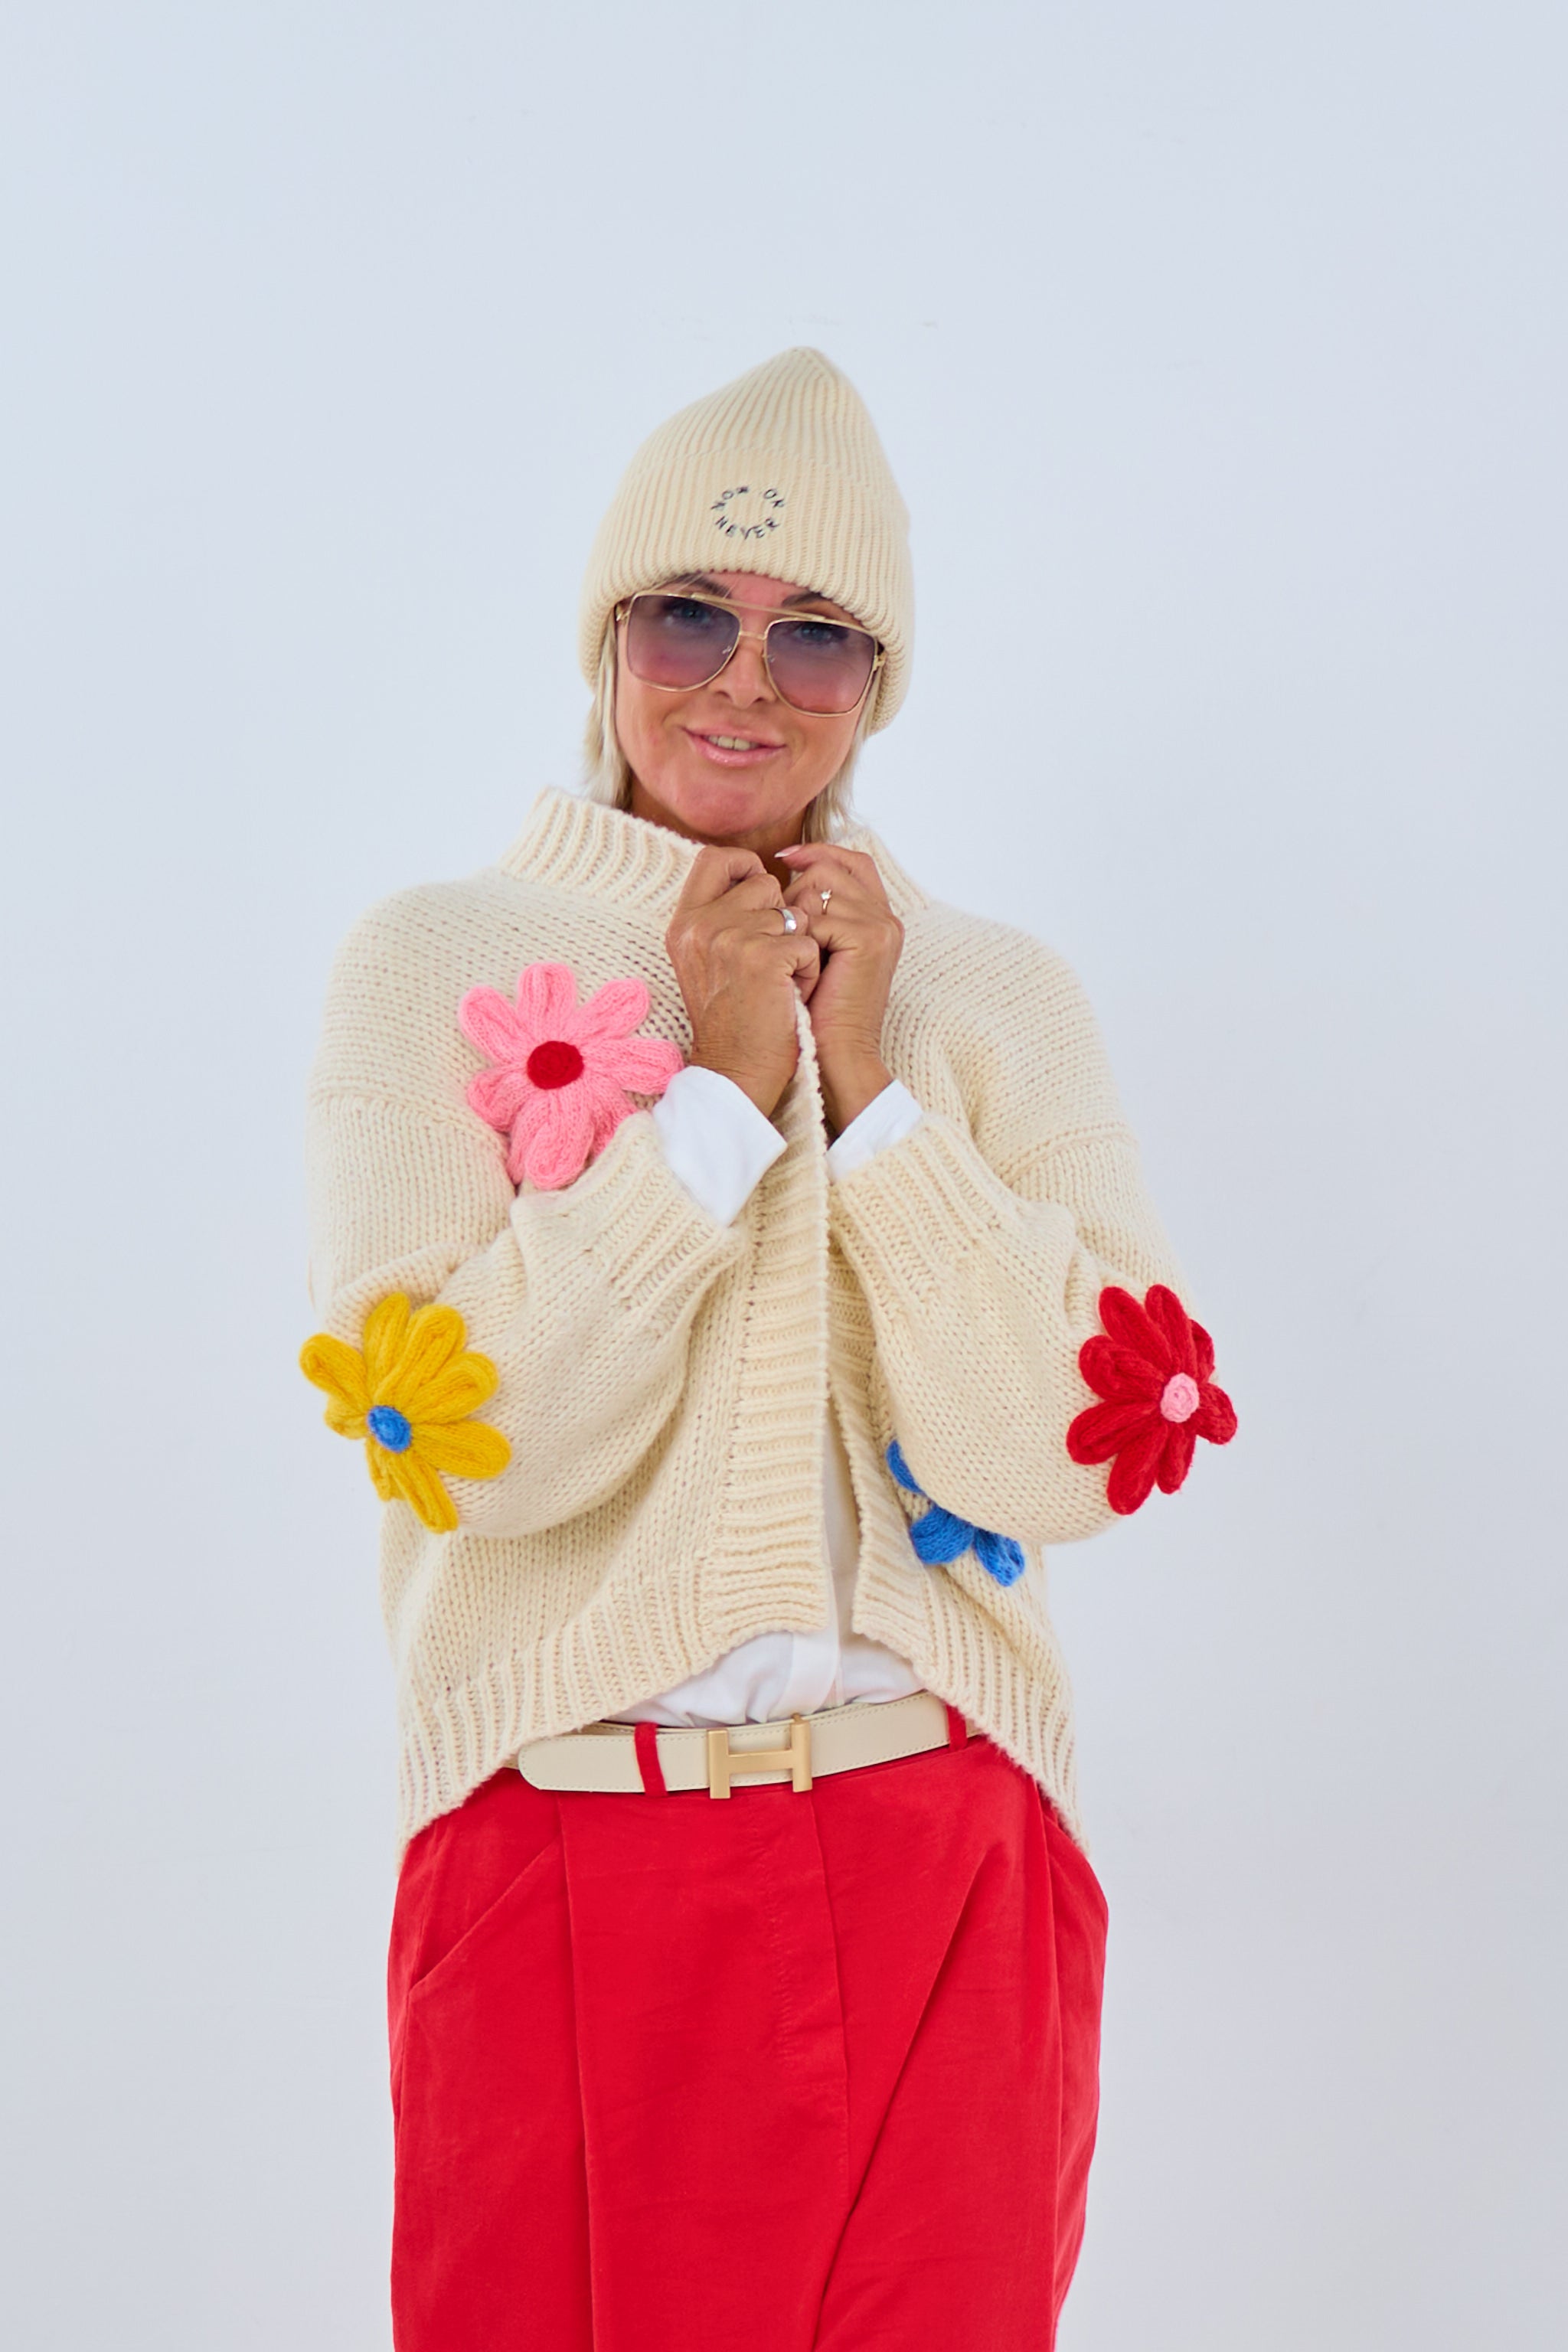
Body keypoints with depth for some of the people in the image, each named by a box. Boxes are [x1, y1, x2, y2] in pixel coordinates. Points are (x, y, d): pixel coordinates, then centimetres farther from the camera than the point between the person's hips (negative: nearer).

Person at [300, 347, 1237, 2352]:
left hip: (939, 1867, 2)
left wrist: (871, 1089, -10)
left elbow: (1060, 1460, -7)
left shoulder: (999, 999, 5)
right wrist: (724, 1087, -12)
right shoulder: (431, 965, 0)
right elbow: (460, 1443, -12)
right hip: (563, 1868, -1)